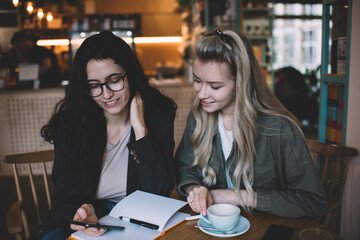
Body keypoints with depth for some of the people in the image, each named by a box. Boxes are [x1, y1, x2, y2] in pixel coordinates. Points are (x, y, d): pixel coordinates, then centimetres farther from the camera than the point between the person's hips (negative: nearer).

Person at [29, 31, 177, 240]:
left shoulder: (159, 114, -10)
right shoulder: (70, 121, -8)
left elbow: (160, 191, -17)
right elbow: (66, 196, -8)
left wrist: (140, 127, -22)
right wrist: (79, 212, -32)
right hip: (87, 222, 2)